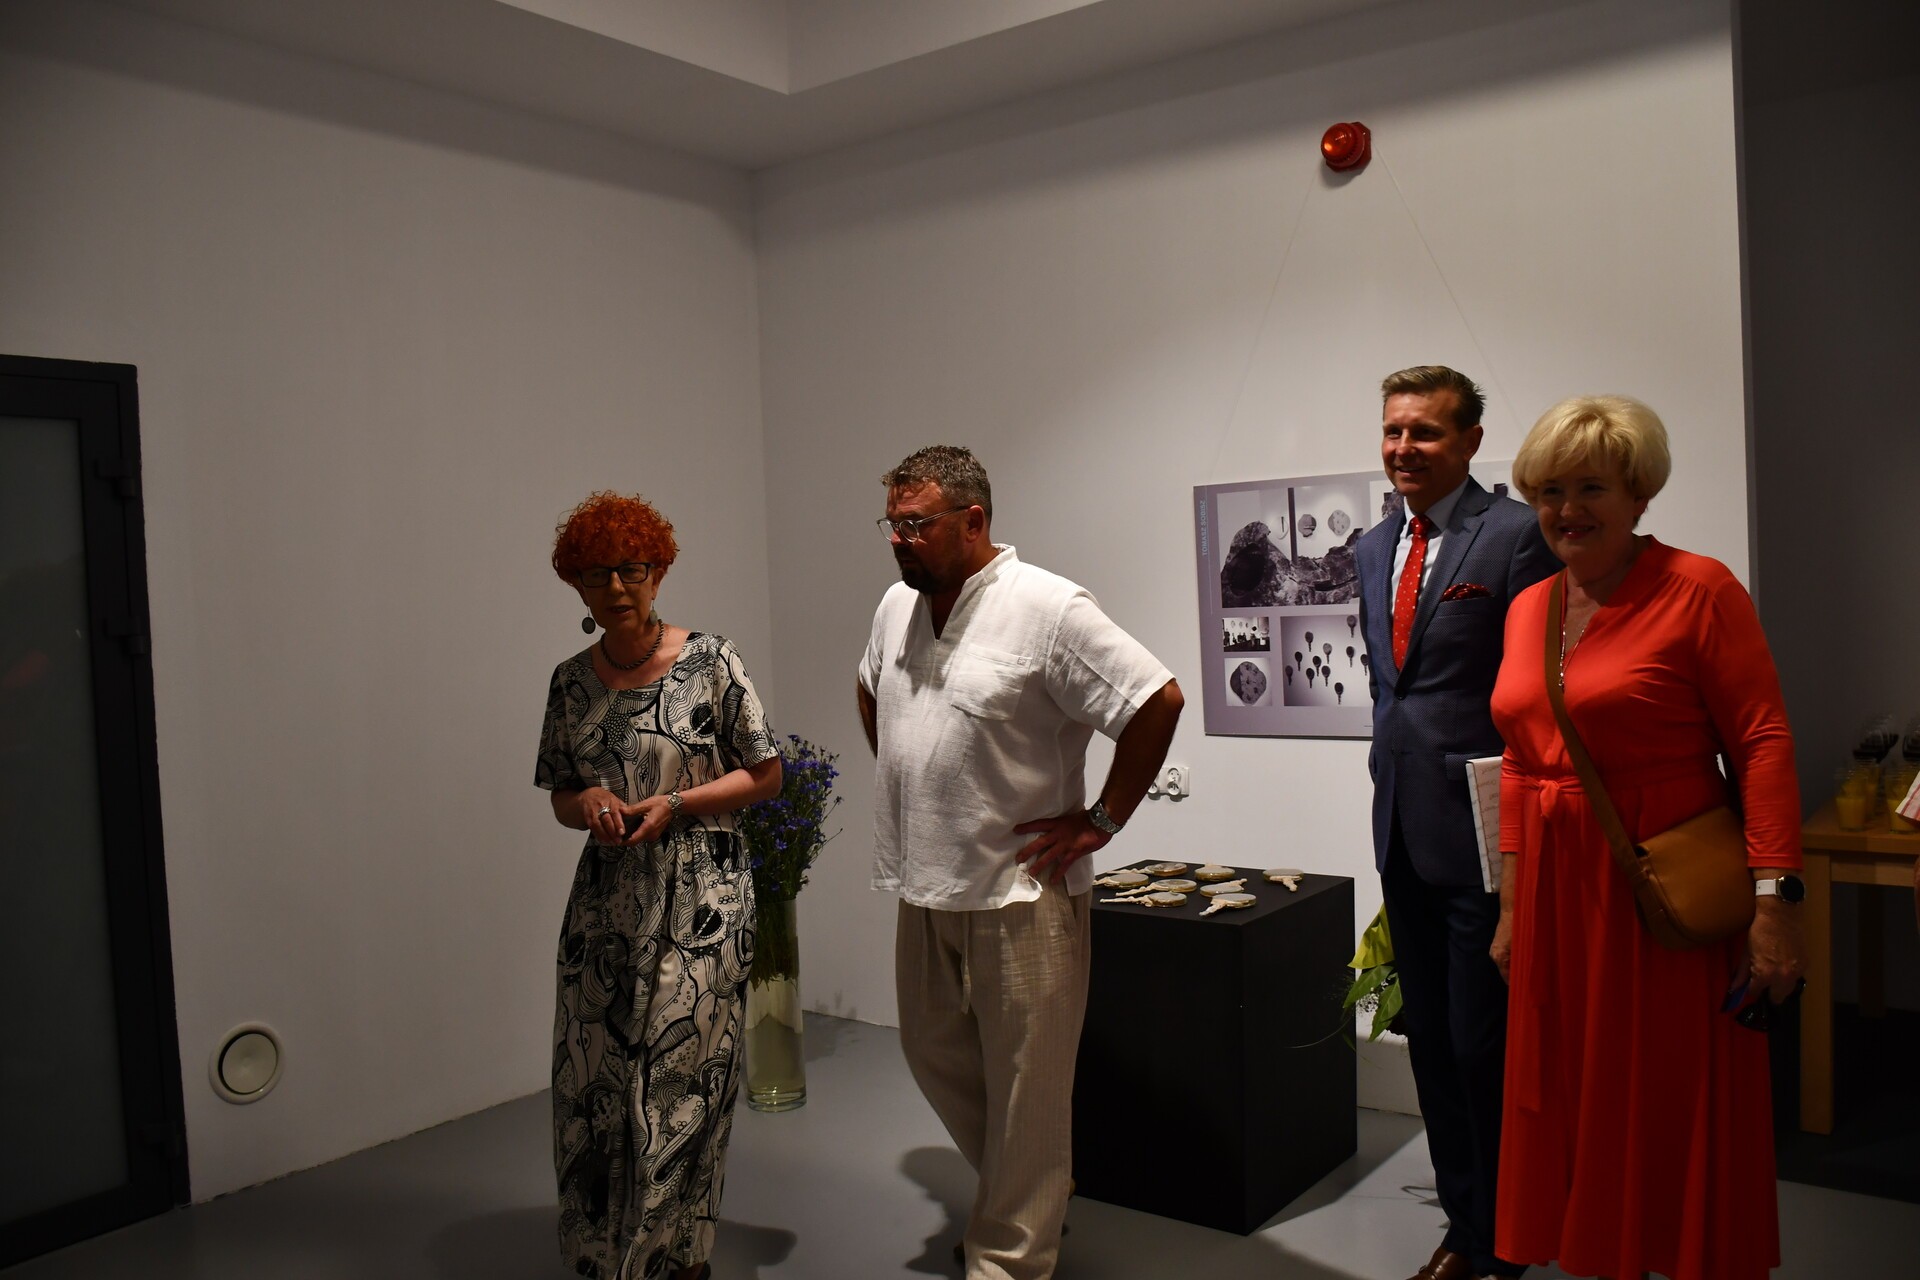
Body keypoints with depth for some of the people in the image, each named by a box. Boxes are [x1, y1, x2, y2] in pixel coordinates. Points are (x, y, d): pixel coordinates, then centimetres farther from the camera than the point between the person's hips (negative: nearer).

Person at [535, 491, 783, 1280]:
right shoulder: (571, 682, 6)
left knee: (680, 1085, 0)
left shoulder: (708, 662, -6)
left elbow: (765, 775, -2)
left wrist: (673, 806, -14)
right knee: (594, 1084, 7)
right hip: (604, 904, 4)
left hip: (699, 903, -4)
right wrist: (587, 804, -9)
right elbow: (560, 796, 15)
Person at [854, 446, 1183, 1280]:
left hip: (1019, 892, -8)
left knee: (1024, 1085, 4)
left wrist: (1100, 821, -15)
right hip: (923, 889, 8)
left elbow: (1157, 701, -19)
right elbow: (871, 691, 26)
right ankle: (1033, 1198, 43)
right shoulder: (897, 604, 6)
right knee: (935, 1056, 20)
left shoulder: (1047, 609, -17)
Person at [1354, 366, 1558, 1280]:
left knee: (1484, 1044, 1)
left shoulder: (1517, 534, -10)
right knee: (1430, 1039, 16)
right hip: (1402, 828, 7)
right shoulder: (1373, 548, 13)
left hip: (1482, 834, -7)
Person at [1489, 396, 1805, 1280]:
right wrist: (1512, 907, 12)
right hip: (1558, 893, 6)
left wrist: (1774, 901, -19)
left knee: (1678, 1118, 6)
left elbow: (1763, 744, -12)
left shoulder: (1699, 590, -8)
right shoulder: (1528, 609, 10)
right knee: (1572, 1105, 14)